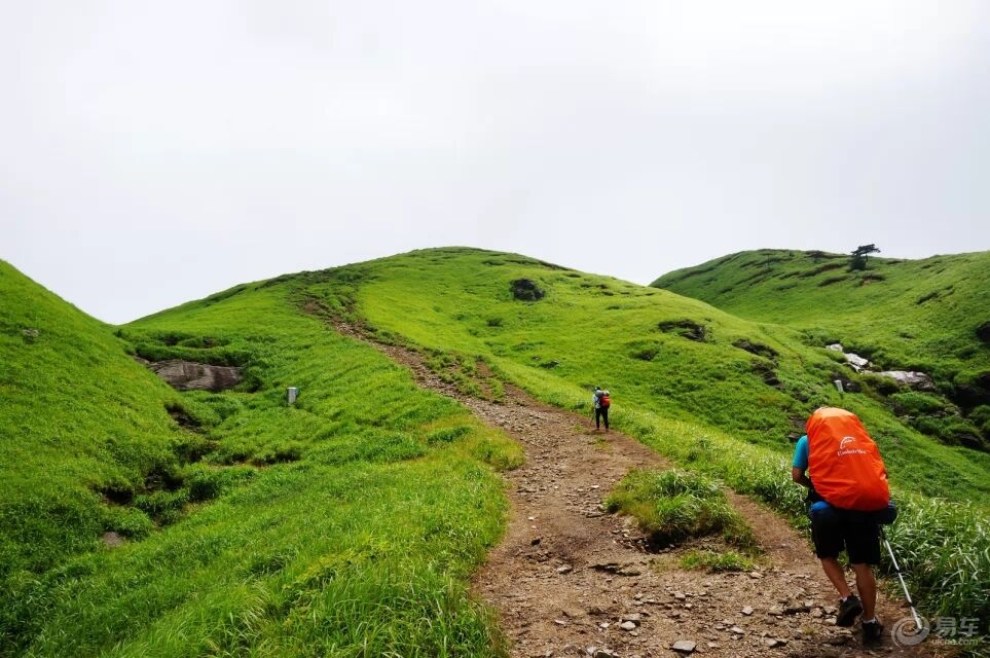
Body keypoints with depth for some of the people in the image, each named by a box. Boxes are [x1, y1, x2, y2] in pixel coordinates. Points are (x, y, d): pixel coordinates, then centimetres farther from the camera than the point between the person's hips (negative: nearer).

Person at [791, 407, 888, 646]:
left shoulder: (808, 440, 13)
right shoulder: (860, 436, 20)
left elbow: (797, 475, 5)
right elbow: (875, 468, 17)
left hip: (828, 505, -2)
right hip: (864, 504, 2)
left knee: (828, 556, 21)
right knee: (863, 565, 11)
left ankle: (847, 598, 2)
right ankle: (870, 623, 15)